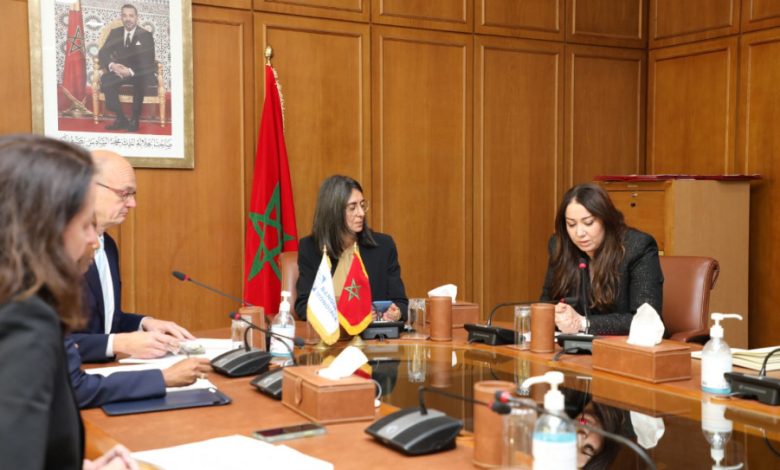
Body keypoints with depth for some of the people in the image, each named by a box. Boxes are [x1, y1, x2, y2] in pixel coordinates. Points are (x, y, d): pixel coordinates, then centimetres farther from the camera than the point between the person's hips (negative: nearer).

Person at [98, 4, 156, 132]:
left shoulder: (146, 36, -2)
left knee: (141, 80, -38)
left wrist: (131, 71, -30)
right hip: (118, 71, 3)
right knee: (105, 80, -29)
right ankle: (120, 118, -22)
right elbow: (102, 53, 0)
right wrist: (111, 65, -24)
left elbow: (148, 62, -12)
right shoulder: (115, 33, 7)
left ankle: (135, 119, -25)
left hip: (138, 73, -3)